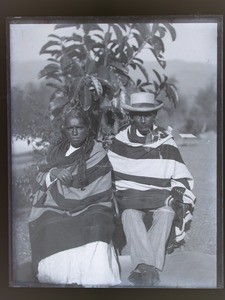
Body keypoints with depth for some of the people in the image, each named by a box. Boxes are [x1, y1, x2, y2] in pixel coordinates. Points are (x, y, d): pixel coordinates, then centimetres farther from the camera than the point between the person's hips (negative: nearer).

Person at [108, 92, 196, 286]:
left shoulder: (167, 143, 9)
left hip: (159, 195, 0)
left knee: (166, 213, -33)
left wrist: (176, 197, -8)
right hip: (128, 195, 0)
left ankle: (143, 269, -38)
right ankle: (150, 269, -44)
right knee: (130, 214, -34)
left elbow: (182, 178, 10)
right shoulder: (120, 141, 9)